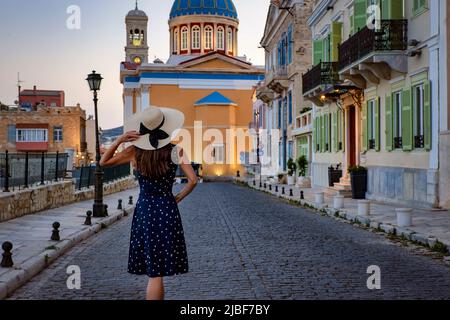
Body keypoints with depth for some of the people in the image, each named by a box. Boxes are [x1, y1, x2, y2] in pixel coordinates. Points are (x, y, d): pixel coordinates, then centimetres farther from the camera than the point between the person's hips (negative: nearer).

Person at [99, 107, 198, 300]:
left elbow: (103, 162, 10)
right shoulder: (175, 151, -8)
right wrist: (178, 198, 2)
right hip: (167, 209, -2)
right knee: (157, 273, 4)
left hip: (143, 210, 2)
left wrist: (119, 140, 0)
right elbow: (193, 181, -12)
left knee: (153, 272, 15)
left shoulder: (135, 152, -3)